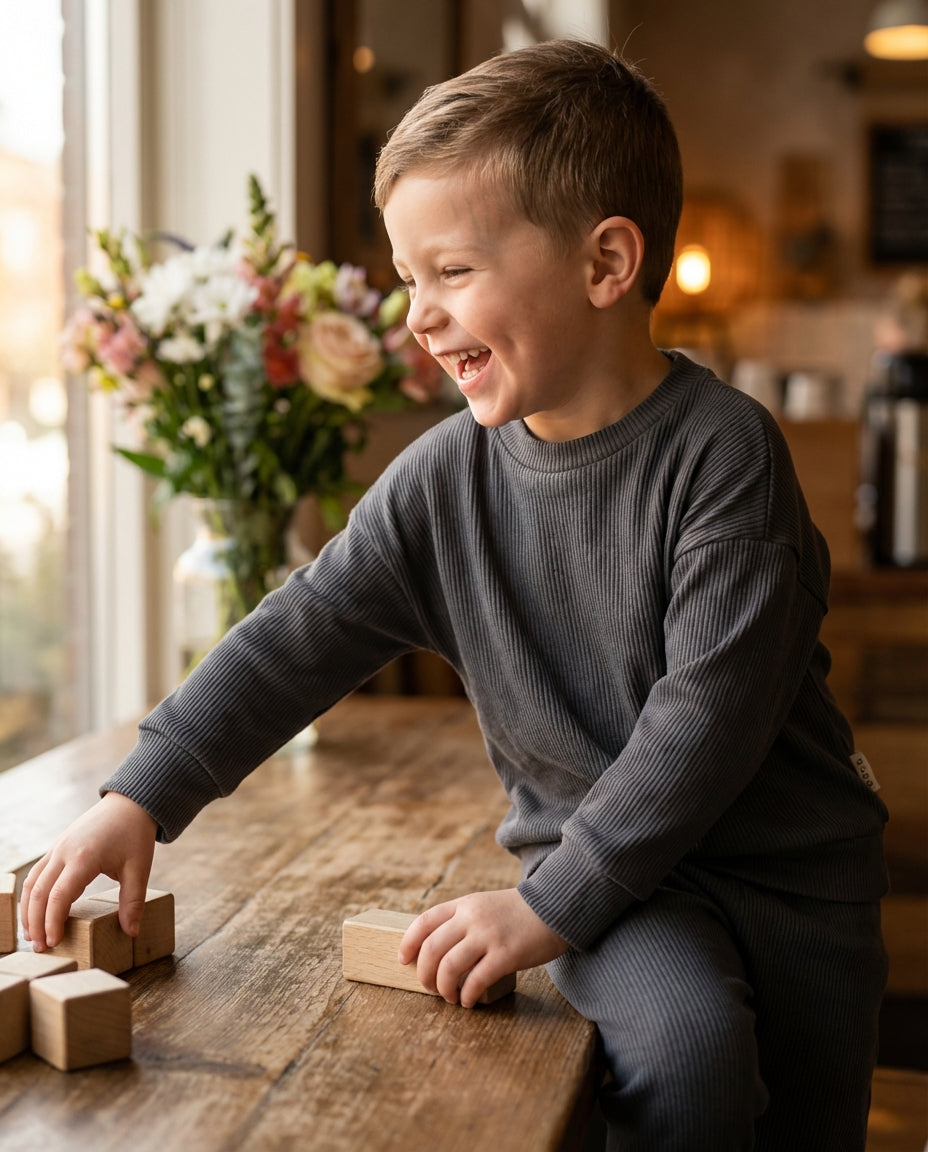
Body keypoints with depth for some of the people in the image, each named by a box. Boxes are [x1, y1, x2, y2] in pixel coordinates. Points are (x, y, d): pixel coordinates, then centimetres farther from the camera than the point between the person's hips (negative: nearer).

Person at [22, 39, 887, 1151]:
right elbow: (299, 637, -4)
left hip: (792, 866, -1)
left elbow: (710, 707, -23)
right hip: (608, 869, 1)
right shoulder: (445, 478, -6)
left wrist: (550, 904, -24)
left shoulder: (720, 452, -19)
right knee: (685, 1048, -26)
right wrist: (139, 796, -12)